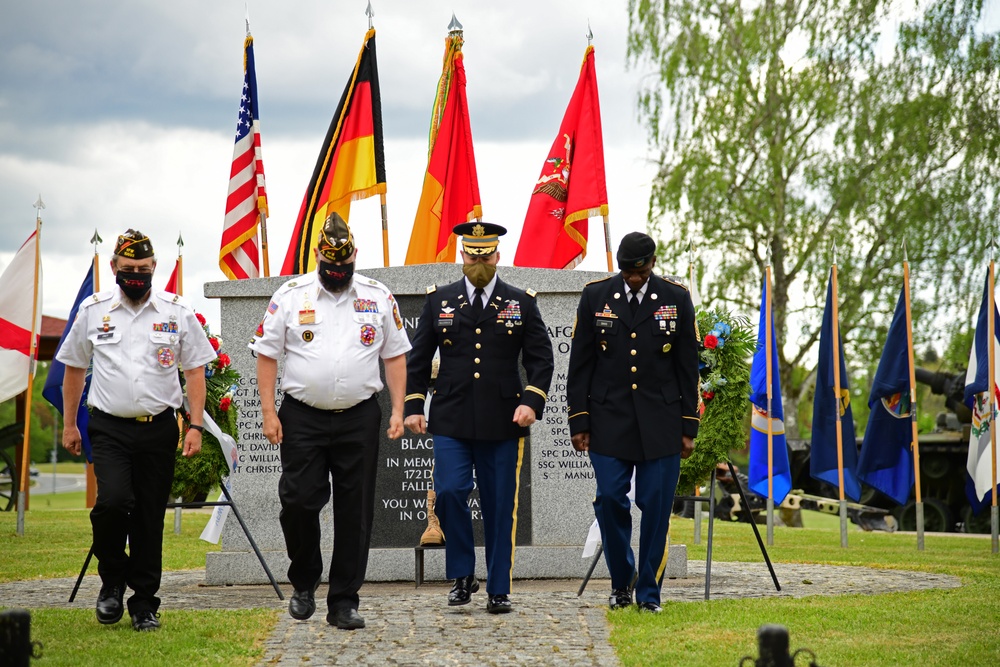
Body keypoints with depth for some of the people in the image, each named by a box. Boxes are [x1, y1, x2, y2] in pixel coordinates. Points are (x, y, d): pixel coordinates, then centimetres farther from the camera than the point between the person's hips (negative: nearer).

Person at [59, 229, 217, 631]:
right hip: (109, 429, 0)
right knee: (112, 501, -20)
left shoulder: (177, 312, 3)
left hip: (158, 430, 1)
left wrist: (196, 425, -1)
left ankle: (144, 605, 15)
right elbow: (74, 369, 14)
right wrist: (69, 424, 13)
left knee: (150, 518, 4)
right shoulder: (92, 310, 5)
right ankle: (112, 581, 5)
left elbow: (194, 371, 7)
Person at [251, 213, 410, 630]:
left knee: (355, 512, 3)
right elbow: (267, 355, 2)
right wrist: (268, 412, -4)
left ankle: (343, 602, 11)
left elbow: (395, 356, 9)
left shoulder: (378, 297, 6)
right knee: (299, 501, -5)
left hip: (360, 419, 1)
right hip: (302, 418, -1)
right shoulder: (291, 296, 1)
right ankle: (304, 583, 20)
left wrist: (398, 410, 1)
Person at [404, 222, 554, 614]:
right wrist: (413, 406, 3)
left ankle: (498, 590, 12)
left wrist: (532, 402, -9)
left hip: (503, 422, 0)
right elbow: (418, 358, 12)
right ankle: (462, 575, 6)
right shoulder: (439, 301, 10)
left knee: (500, 507, 2)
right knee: (449, 493, -14)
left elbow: (541, 360, 6)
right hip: (450, 422, 0)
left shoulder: (522, 303, 7)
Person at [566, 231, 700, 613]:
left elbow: (688, 366, 5)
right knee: (610, 500, -5)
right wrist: (578, 420, -1)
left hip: (661, 421, 0)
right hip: (608, 420, 0)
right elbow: (580, 363, 5)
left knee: (656, 507, -1)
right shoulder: (595, 296, 3)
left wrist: (688, 426, 2)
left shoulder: (676, 299, 3)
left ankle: (649, 593, 11)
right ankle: (621, 580, 18)